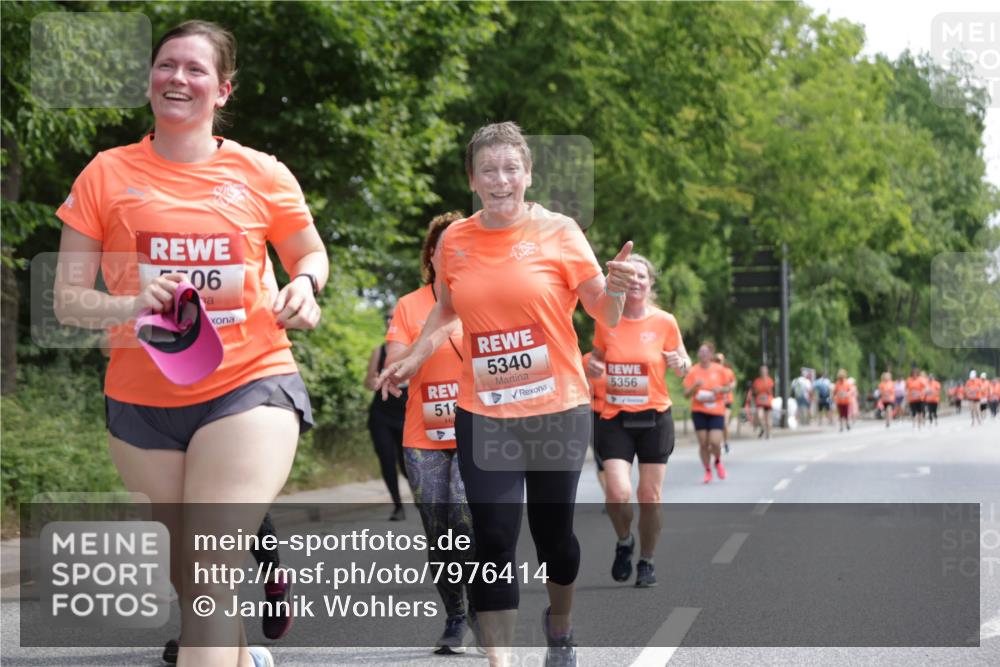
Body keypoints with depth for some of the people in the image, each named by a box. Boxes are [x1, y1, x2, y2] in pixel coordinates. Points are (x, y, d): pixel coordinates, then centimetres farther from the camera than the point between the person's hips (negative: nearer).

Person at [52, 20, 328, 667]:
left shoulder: (261, 174, 1)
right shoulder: (107, 174, 1)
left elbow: (312, 254, 18)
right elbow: (68, 298, -1)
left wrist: (302, 286, -5)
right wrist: (130, 305, -22)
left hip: (249, 384, -2)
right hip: (142, 398, 2)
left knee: (211, 579, -16)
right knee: (190, 577, 18)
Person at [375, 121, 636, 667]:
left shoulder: (558, 232, -6)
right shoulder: (454, 241, 1)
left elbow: (605, 315, -5)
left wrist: (615, 288, -25)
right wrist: (413, 357, 10)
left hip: (558, 408, -1)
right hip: (482, 414, 1)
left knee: (552, 531, 10)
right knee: (493, 538, -7)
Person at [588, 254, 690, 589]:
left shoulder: (664, 322, -4)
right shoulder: (605, 321, -1)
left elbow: (684, 362, 9)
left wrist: (680, 363, -14)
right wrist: (592, 366, -6)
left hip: (654, 417, 0)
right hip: (615, 418, 0)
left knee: (650, 497, 3)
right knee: (618, 493, -15)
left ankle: (647, 561, 24)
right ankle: (624, 542, 16)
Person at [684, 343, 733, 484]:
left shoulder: (720, 369, 1)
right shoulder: (693, 371, 0)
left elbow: (730, 386, 10)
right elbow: (686, 394, 1)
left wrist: (721, 389, -11)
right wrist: (695, 386, -18)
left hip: (716, 411, -1)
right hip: (699, 411, 1)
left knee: (715, 442, -11)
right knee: (703, 443, -2)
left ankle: (718, 462, 21)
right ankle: (707, 471, 15)